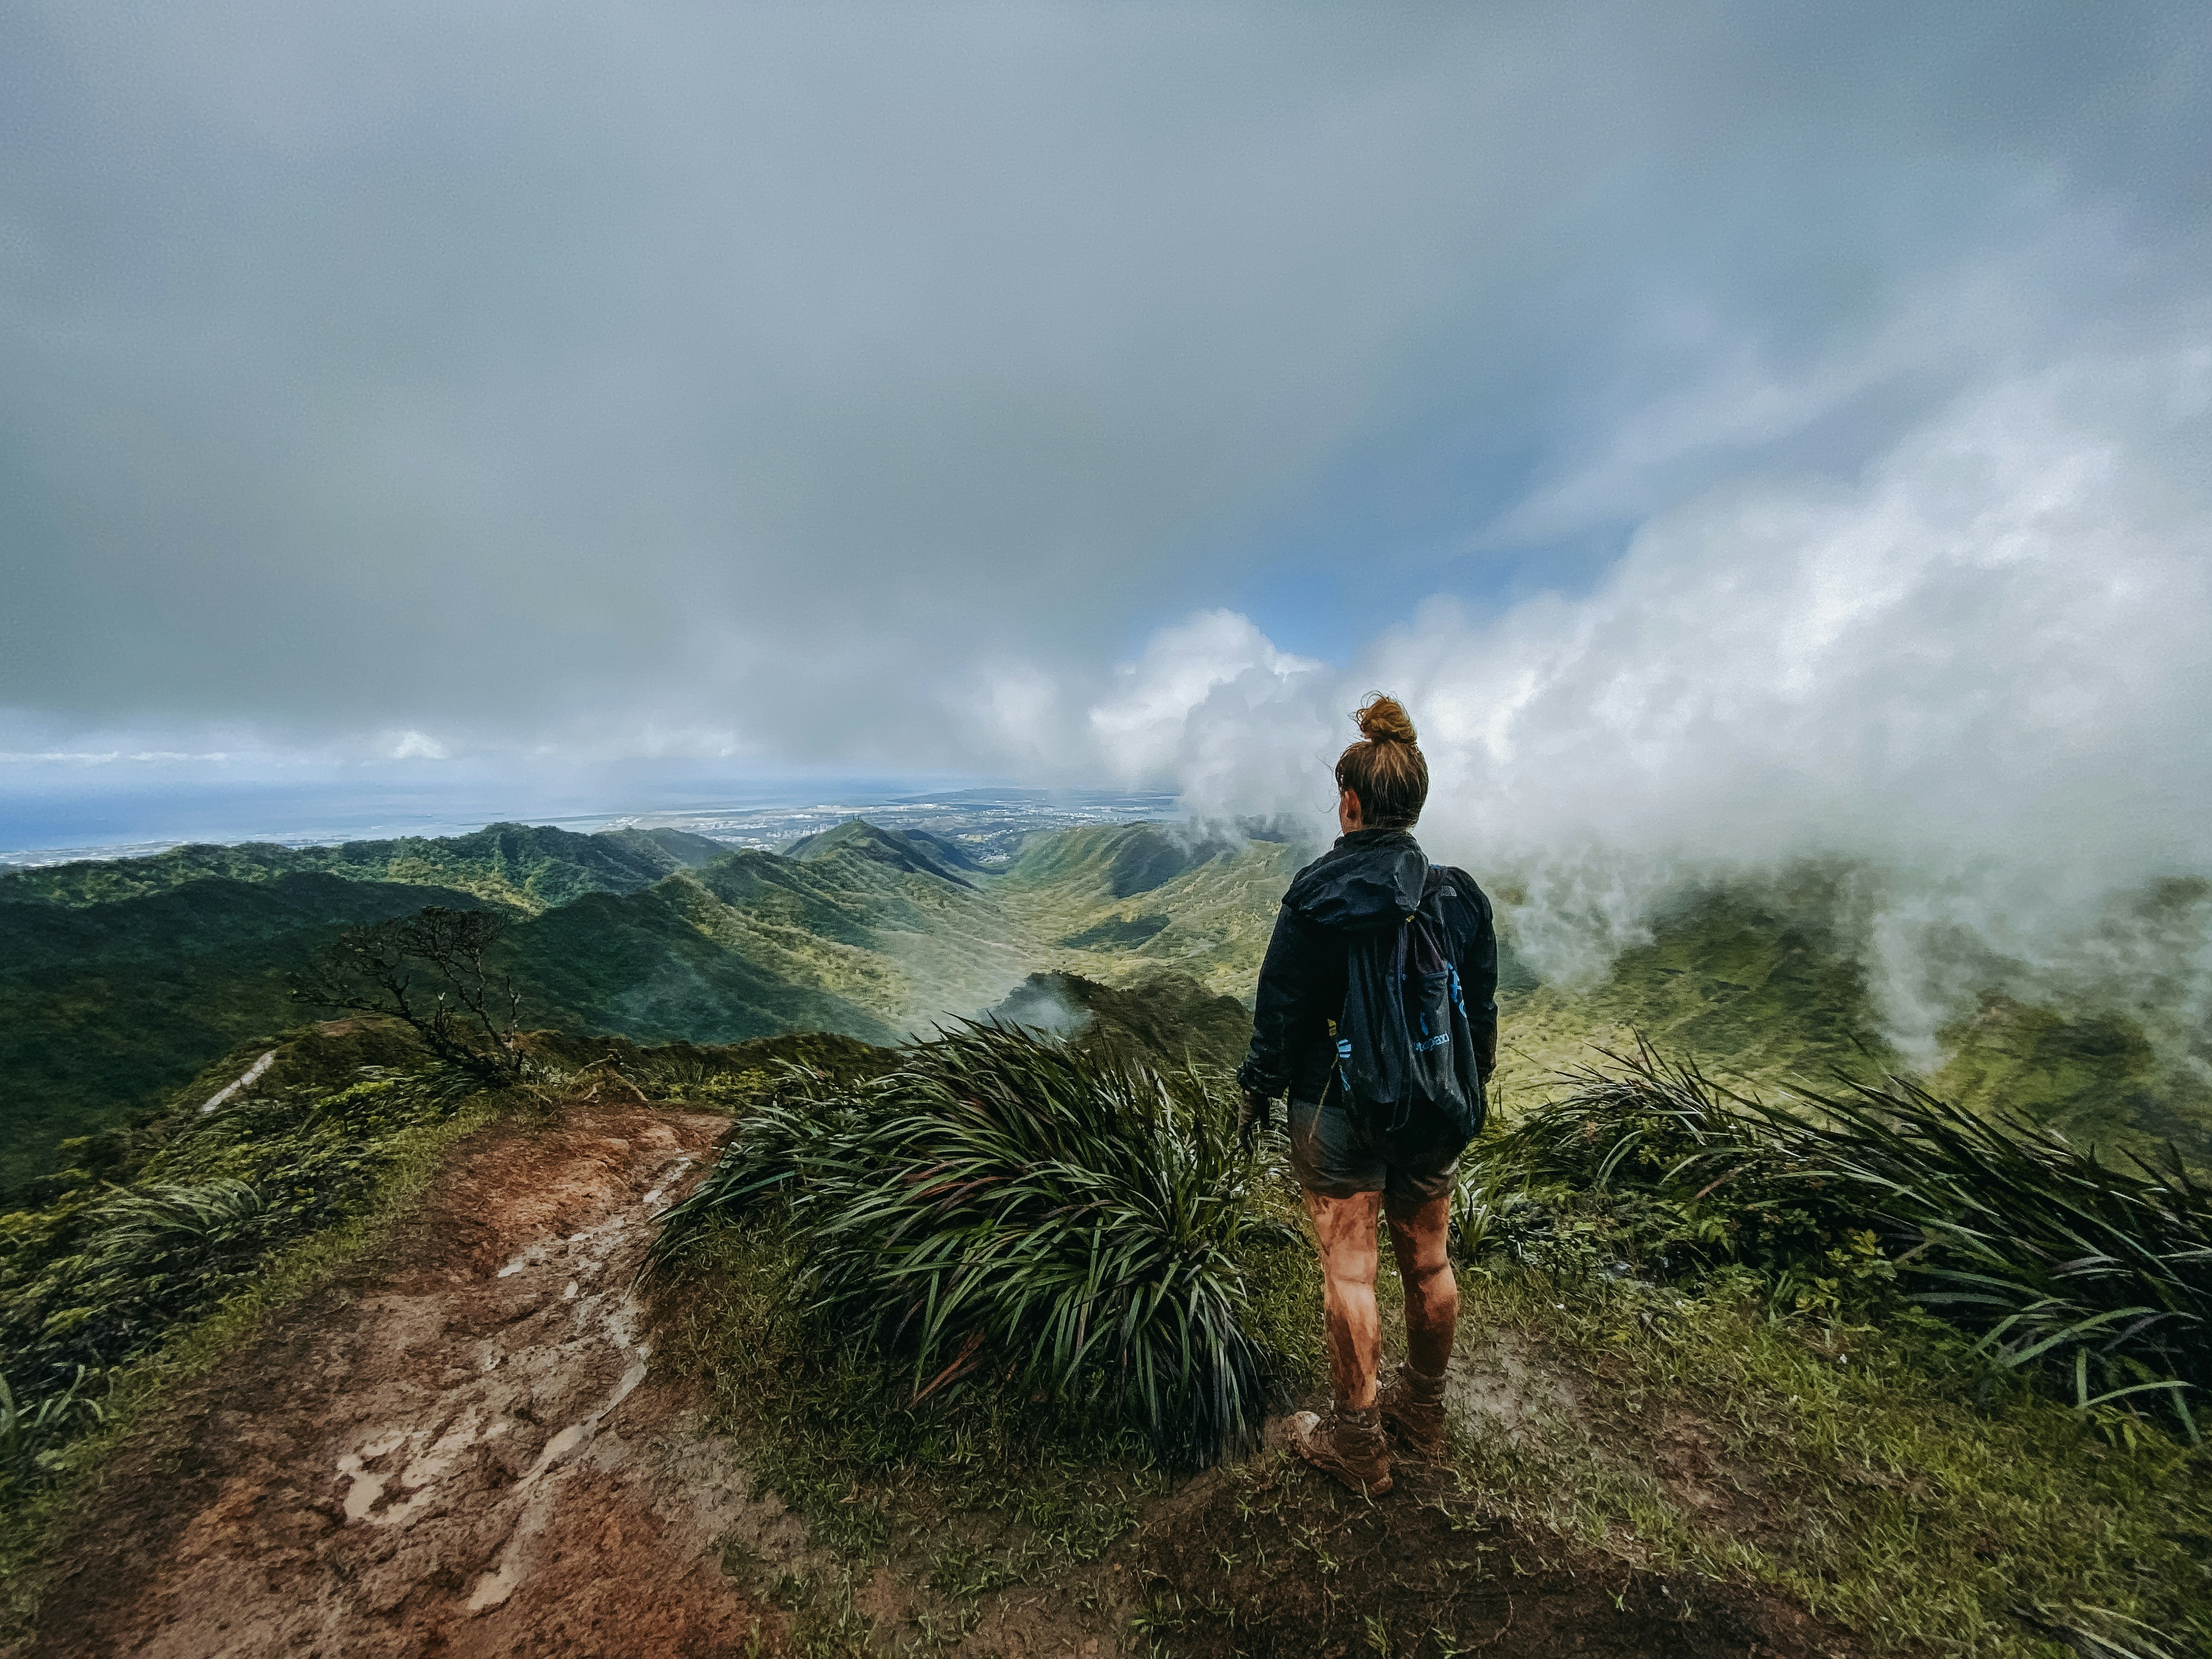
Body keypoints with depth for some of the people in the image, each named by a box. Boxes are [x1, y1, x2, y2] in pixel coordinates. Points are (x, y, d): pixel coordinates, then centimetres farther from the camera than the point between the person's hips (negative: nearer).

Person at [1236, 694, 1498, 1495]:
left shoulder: (1315, 897, -18)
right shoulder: (1460, 896, -4)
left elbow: (1280, 1009, -13)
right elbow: (1482, 1014, 5)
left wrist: (1258, 1093, 1)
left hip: (1337, 1109, -5)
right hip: (1433, 1113, 5)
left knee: (1348, 1270, 10)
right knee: (1429, 1262, 21)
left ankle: (1357, 1443, 28)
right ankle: (1422, 1411, 43)